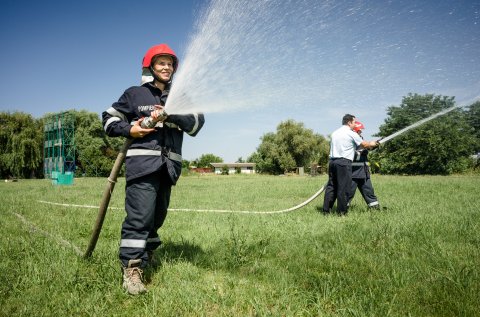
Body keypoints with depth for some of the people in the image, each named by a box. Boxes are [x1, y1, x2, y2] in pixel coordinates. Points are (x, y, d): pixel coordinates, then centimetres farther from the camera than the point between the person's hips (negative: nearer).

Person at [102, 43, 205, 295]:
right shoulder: (134, 94, 9)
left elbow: (197, 121, 0)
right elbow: (109, 118, 13)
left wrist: (169, 115, -15)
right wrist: (129, 130, -6)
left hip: (169, 166, 4)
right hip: (142, 162, -4)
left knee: (157, 217, 11)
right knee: (140, 216, -12)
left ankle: (144, 258, 28)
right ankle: (131, 269, -6)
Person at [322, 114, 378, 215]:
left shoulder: (334, 133, 16)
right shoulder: (351, 134, -3)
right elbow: (364, 145, 6)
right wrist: (372, 144, 27)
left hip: (332, 161, 7)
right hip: (344, 162, -7)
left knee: (331, 185, 9)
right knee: (343, 187, -1)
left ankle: (326, 209, 8)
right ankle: (342, 211, 2)